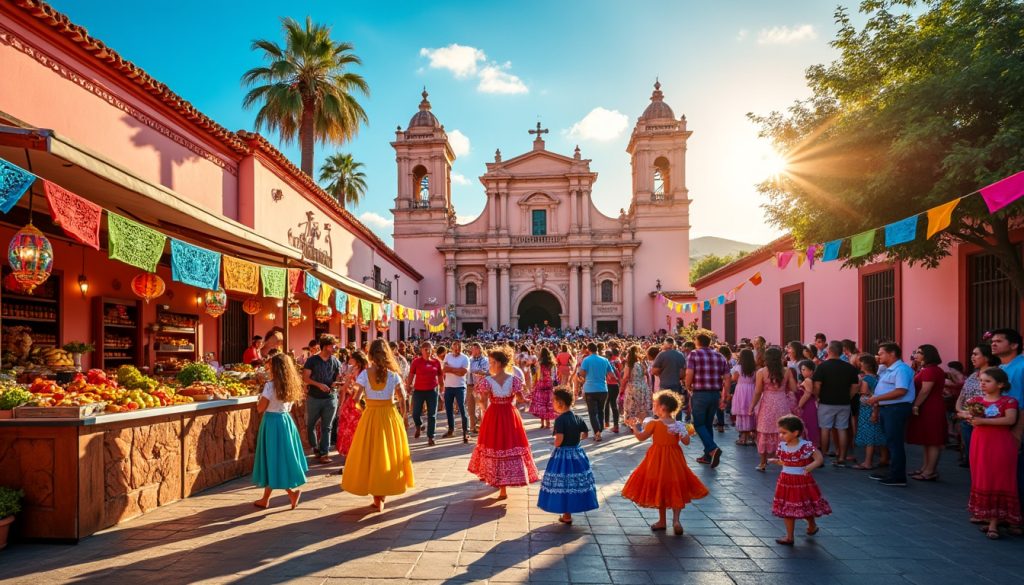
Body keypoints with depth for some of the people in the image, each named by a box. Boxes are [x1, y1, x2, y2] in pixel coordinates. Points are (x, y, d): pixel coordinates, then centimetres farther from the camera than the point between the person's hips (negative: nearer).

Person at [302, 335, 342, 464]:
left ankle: (324, 453, 4)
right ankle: (315, 447, 33)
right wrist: (319, 384, -21)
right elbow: (305, 378, -9)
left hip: (330, 398, 1)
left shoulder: (335, 361, 3)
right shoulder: (312, 360, -4)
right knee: (311, 424, 12)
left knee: (326, 427, 1)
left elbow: (339, 378, 9)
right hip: (314, 398, -1)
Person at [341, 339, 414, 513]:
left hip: (371, 416, 0)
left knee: (372, 453, 11)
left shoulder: (365, 373, -7)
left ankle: (377, 499, 13)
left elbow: (356, 397, -12)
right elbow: (402, 398, -3)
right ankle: (382, 496, 23)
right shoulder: (393, 374, -5)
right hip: (390, 416, 1)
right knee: (389, 453, 13)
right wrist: (402, 417, 8)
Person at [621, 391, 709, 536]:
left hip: (658, 461, -3)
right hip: (674, 460, 3)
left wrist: (634, 426, 6)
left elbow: (641, 437, -6)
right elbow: (686, 442, -3)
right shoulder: (678, 425, -3)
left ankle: (662, 521, 20)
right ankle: (676, 519, -4)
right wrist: (686, 433, 11)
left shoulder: (654, 423, -14)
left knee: (660, 489, 11)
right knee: (675, 489, 10)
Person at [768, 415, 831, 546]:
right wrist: (776, 461, -8)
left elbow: (819, 459, -16)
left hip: (803, 482, -5)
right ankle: (789, 537, 27)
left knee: (806, 507, 9)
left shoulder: (806, 446, -18)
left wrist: (810, 467, -31)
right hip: (786, 482, 5)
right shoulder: (782, 446, -1)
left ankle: (812, 525, 39)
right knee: (787, 510, 10)